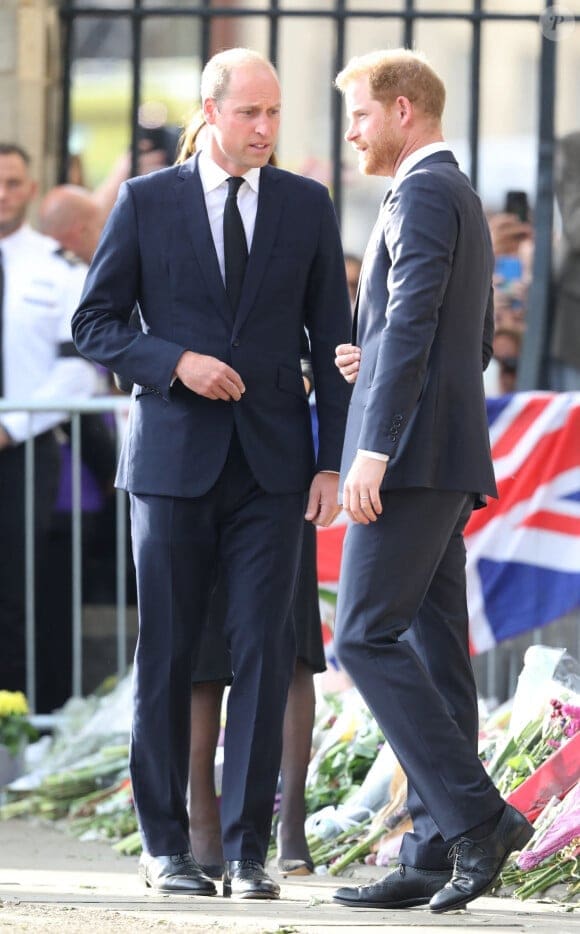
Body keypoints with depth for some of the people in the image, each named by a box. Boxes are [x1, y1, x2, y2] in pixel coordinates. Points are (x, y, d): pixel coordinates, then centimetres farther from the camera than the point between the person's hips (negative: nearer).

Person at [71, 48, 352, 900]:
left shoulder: (307, 206, 7)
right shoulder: (146, 203, 2)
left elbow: (330, 340, 8)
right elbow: (95, 323, 3)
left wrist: (335, 459, 1)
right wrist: (176, 362, -14)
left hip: (271, 466, 1)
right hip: (174, 458, -1)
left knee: (263, 651, -6)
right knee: (167, 655, 3)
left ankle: (248, 851, -3)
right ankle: (166, 846, 13)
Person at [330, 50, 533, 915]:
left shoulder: (423, 193, -10)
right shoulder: (463, 202, 22)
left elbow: (414, 321, -21)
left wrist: (374, 449, -24)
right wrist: (374, 363, 17)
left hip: (412, 451, -10)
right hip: (446, 461, 10)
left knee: (367, 636, -12)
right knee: (432, 652, 5)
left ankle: (477, 814, -17)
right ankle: (434, 857, 3)